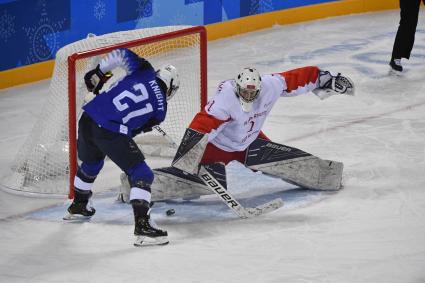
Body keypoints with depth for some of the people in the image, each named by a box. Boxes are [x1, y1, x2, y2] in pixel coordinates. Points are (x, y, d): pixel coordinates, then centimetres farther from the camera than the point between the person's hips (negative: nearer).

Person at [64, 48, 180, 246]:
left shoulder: (144, 71, 12)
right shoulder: (160, 107, 6)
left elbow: (121, 54, 5)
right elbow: (136, 129, 11)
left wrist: (98, 72, 16)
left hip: (88, 119, 6)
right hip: (112, 133, -6)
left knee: (91, 163, 34)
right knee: (141, 174, 2)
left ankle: (78, 206, 56)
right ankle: (142, 225, -10)